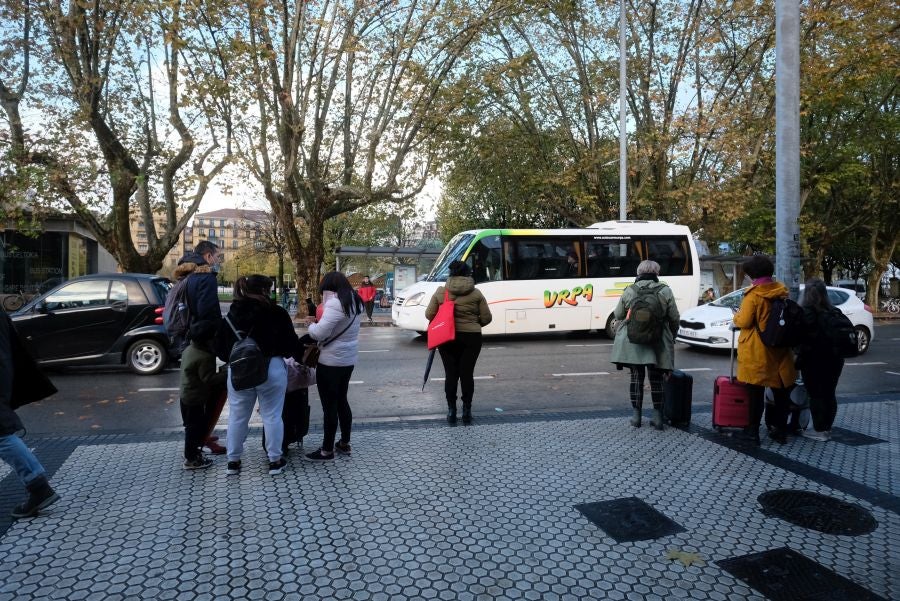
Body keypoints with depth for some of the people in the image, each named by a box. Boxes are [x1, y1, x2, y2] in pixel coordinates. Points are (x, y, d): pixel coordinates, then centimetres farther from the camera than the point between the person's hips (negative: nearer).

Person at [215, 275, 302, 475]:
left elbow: (219, 346, 7)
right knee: (272, 416, 7)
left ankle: (233, 461, 23)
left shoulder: (231, 315, 5)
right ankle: (275, 460, 15)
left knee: (237, 416, 15)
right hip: (271, 369, -4)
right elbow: (291, 342, -6)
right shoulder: (276, 313, -10)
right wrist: (301, 355, 13)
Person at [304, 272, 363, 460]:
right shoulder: (354, 302, 7)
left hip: (331, 362, -9)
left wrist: (311, 324, -2)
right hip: (348, 359, 9)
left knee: (330, 405, 1)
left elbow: (319, 333, -22)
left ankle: (327, 450, 12)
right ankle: (344, 443, 29)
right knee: (341, 401, 19)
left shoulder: (335, 303, -22)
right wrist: (320, 321, 8)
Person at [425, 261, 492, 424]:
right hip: (471, 338, -1)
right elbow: (486, 318, -1)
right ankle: (467, 410, 10)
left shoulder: (440, 291, -1)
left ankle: (451, 410, 10)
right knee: (467, 373, 6)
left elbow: (429, 315, -1)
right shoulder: (476, 293, -3)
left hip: (447, 337, 1)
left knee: (451, 374, 7)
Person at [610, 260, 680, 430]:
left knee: (636, 376, 10)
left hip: (633, 342, 1)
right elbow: (674, 318, 1)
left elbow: (618, 315, 6)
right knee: (656, 379, 8)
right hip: (658, 344, 0)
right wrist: (673, 336, 18)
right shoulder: (665, 291, -3)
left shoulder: (629, 291, -1)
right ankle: (658, 417, 10)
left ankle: (636, 415, 13)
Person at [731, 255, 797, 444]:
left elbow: (744, 321, -16)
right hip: (779, 350, 6)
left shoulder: (753, 295, -16)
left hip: (757, 352, -6)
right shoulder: (782, 292, 5)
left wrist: (736, 316, 4)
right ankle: (780, 430, 22)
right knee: (780, 391, 14)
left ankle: (753, 431, 5)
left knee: (756, 392, 1)